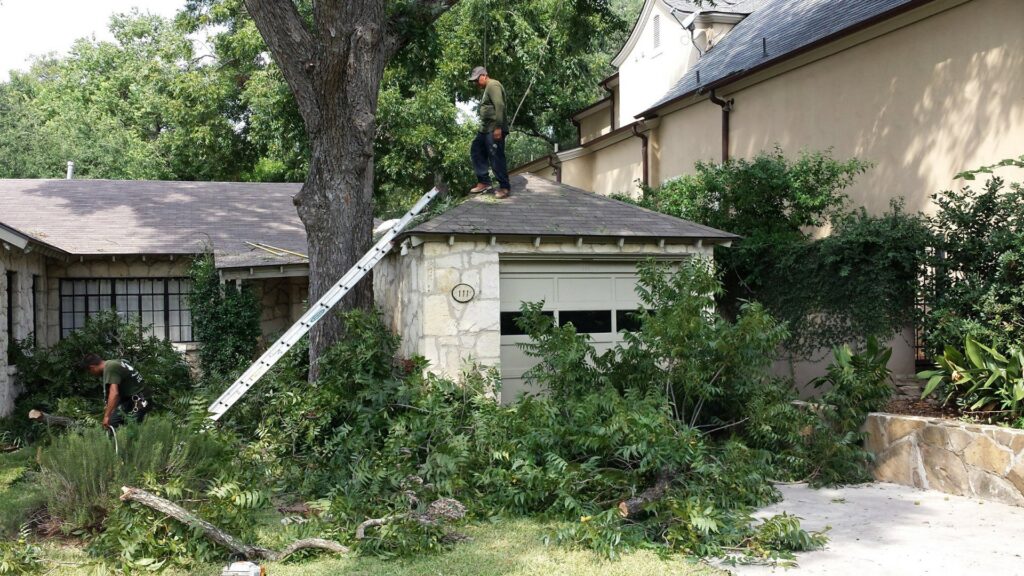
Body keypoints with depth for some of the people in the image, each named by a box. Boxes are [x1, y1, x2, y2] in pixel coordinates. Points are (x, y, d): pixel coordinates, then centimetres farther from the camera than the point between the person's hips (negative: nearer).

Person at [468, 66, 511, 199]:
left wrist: (498, 127, -27)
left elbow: (500, 106, -22)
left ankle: (505, 187, -1)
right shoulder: (487, 88, 21)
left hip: (494, 130, -11)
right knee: (476, 151, 12)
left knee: (496, 157, -8)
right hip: (485, 129, 11)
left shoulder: (493, 85, -12)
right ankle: (484, 182, 15)